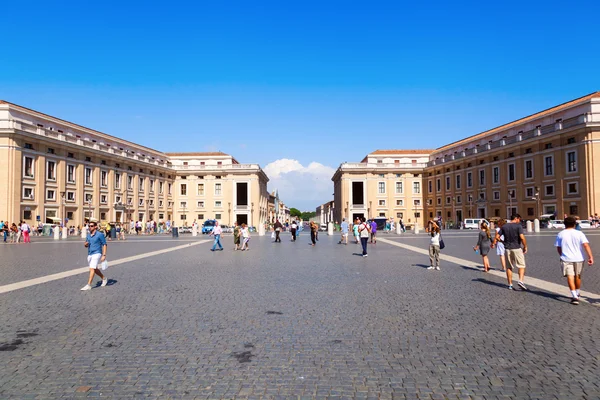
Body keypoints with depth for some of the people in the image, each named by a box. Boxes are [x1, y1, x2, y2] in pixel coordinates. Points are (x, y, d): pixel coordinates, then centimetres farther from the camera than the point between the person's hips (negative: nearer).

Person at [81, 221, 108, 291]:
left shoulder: (100, 235, -8)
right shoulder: (88, 235, 11)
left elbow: (104, 245, -7)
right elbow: (86, 245, 20)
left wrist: (104, 255, -14)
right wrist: (86, 244, -6)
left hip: (96, 254, -7)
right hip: (89, 254, 7)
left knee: (92, 269, -15)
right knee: (95, 269, 17)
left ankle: (88, 285, -16)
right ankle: (104, 279, 37)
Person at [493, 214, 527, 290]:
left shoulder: (504, 226, 5)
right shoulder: (518, 226, -8)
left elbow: (497, 237, 4)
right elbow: (522, 237, -18)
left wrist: (493, 243, 20)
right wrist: (525, 247, -6)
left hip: (507, 249, 4)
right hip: (517, 248, -4)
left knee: (509, 267, 10)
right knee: (521, 266, 6)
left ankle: (510, 284, 13)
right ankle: (520, 281, -12)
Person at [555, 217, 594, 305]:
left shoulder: (560, 234, 2)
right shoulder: (579, 233, -1)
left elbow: (558, 248, 8)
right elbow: (586, 245, -13)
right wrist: (590, 257, -15)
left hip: (566, 259, -2)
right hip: (578, 258, 2)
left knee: (570, 277, -6)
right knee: (578, 277, 18)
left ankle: (574, 296, -20)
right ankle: (577, 294, 35)